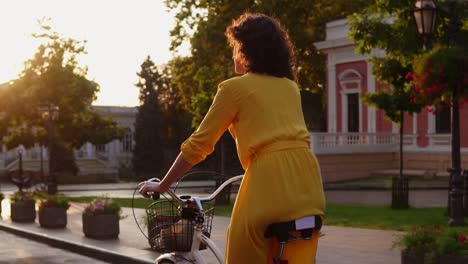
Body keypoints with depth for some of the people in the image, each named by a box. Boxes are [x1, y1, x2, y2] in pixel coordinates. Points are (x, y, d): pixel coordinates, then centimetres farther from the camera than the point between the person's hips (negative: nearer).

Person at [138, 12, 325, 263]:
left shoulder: (235, 87, 5)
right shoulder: (291, 87, 21)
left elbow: (198, 144, 6)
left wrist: (162, 185, 15)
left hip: (269, 183, -5)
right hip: (309, 184, 6)